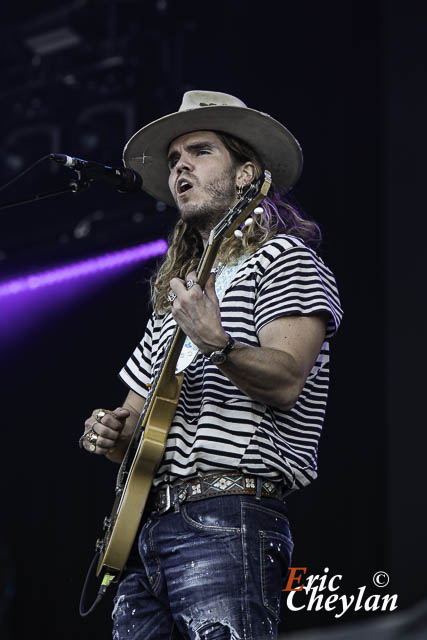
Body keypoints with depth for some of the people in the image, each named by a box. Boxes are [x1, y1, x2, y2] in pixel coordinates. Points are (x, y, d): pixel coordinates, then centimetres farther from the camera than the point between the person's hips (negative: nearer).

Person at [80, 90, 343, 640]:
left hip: (226, 526, -7)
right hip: (142, 528, 8)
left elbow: (286, 380, -14)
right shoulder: (175, 291, 25)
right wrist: (112, 432, 7)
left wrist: (216, 343, -30)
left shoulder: (283, 260, 2)